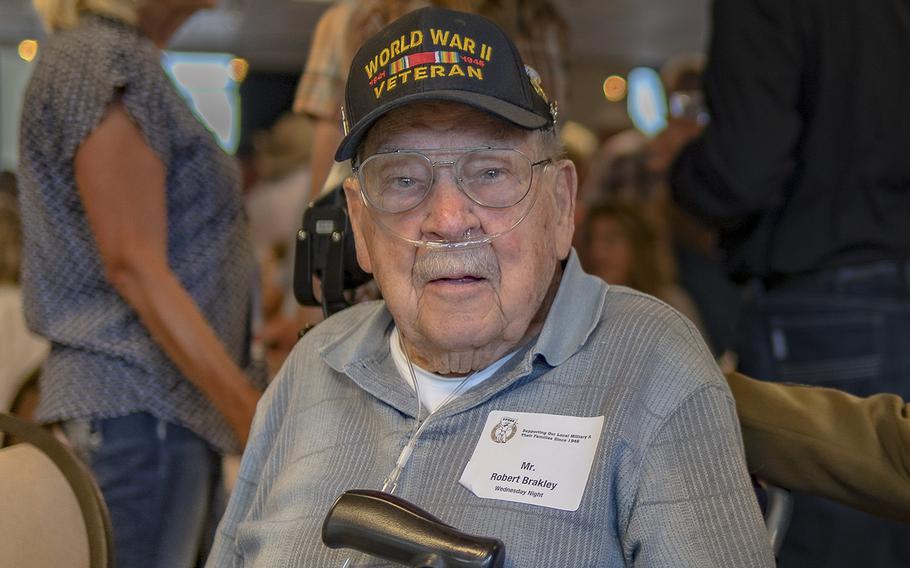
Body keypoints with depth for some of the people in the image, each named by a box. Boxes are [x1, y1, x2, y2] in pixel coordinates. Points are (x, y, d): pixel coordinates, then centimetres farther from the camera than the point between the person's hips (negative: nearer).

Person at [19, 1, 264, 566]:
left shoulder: (131, 61, 18)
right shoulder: (103, 61, -12)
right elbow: (133, 266, -19)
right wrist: (248, 405, -23)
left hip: (180, 400, 10)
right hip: (142, 402, -10)